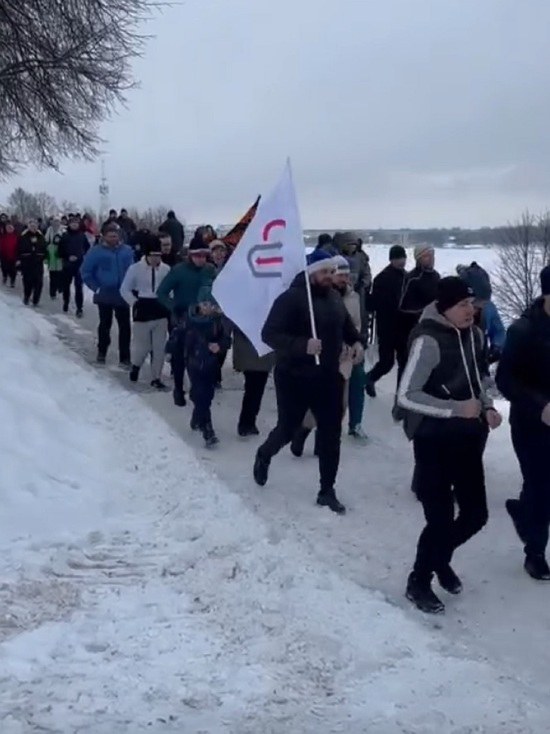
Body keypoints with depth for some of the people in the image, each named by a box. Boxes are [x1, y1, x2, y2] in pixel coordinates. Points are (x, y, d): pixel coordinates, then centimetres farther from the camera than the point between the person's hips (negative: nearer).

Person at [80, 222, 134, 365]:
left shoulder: (127, 251, 1)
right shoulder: (96, 252, -8)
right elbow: (85, 272, -4)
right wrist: (96, 288, -7)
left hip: (123, 295, 2)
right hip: (104, 295, -2)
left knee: (125, 326, 0)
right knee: (105, 324, 11)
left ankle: (125, 357, 5)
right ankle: (101, 353, 29)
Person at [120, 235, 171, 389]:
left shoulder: (166, 269, -5)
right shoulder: (135, 268, -8)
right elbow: (125, 289, -1)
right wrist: (134, 303, -8)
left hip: (160, 311, 2)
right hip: (143, 311, -2)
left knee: (159, 347, 5)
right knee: (142, 346, 3)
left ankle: (156, 377, 16)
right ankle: (135, 365, 34)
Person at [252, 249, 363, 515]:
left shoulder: (334, 298, 6)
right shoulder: (291, 298, -16)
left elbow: (346, 325, 24)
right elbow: (269, 333, -22)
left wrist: (356, 341, 4)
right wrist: (302, 345, -33)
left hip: (328, 377, 6)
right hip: (295, 378, -6)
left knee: (331, 434, 5)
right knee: (287, 430, 7)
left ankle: (327, 491, 17)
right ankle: (263, 456, 42)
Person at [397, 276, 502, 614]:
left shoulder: (474, 335, 2)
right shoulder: (429, 341, -21)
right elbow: (406, 396, -22)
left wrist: (488, 407, 0)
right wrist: (456, 409, -24)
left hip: (467, 439, 7)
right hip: (435, 442, -7)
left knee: (476, 513, 13)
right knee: (440, 519, 0)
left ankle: (440, 557, 42)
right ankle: (419, 582, 25)